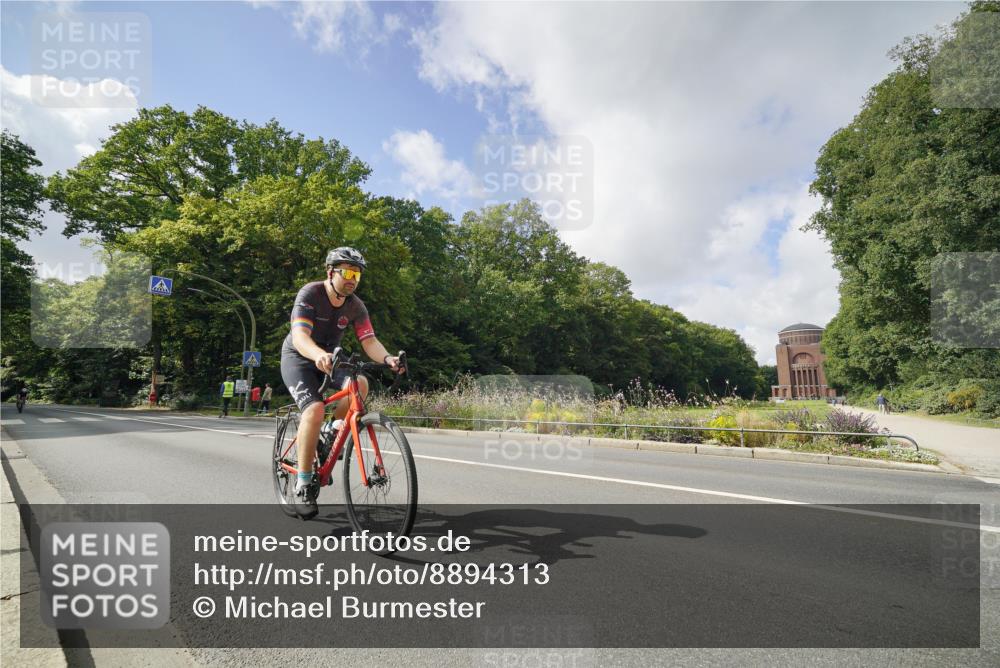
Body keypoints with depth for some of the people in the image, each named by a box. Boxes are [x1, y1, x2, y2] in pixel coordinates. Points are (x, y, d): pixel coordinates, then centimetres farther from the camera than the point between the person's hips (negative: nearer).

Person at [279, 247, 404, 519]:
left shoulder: (356, 306, -8)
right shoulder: (310, 293, -22)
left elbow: (369, 341, -17)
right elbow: (300, 336, -35)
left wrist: (387, 358, -39)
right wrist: (319, 355, -57)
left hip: (328, 358, 4)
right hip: (298, 358, -4)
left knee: (360, 384, -27)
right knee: (315, 409, -28)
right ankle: (303, 485, -15)